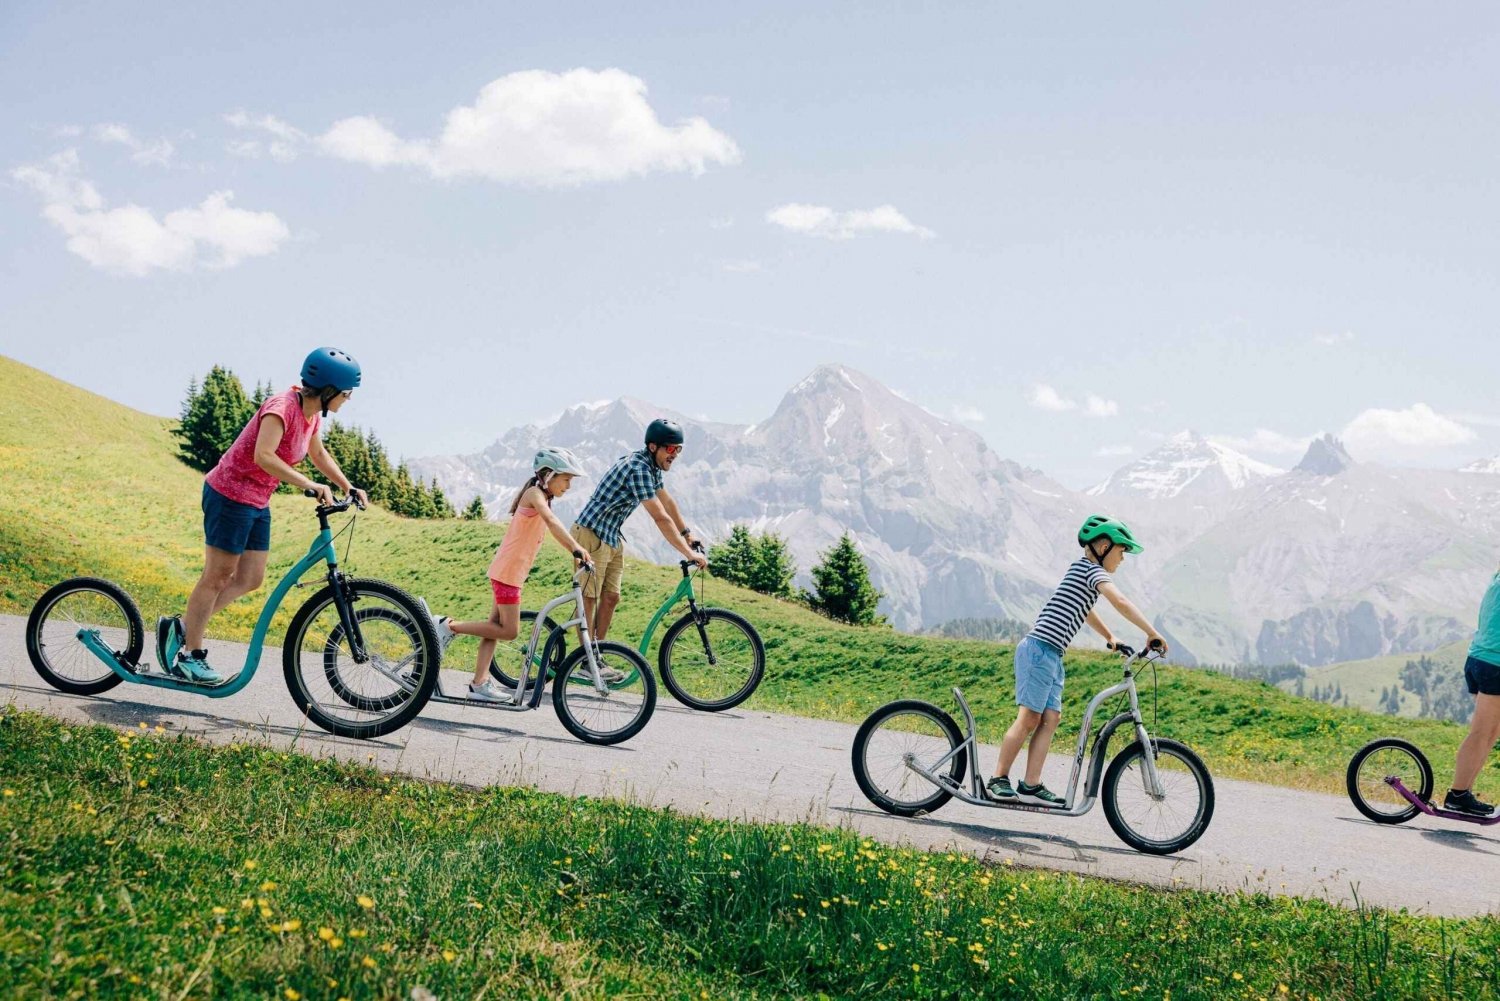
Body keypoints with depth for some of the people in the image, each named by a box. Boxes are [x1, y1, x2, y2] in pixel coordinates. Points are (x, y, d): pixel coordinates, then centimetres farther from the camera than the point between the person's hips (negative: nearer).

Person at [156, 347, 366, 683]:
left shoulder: (312, 414, 4)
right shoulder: (282, 407, -23)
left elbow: (318, 455, 23)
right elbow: (263, 456, -37)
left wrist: (348, 487, 17)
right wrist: (309, 485, -40)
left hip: (257, 503, 9)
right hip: (230, 495, -9)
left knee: (250, 580, 8)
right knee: (218, 577, -1)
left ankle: (181, 627, 19)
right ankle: (188, 655, 11)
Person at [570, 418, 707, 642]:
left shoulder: (652, 466, 5)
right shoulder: (639, 468, -25)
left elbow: (667, 501, 21)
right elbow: (661, 518, -28)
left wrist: (687, 533, 24)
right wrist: (689, 553, -26)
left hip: (612, 537, 10)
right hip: (592, 534, -10)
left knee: (611, 597, 10)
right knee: (589, 598, -5)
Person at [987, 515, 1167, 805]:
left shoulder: (1081, 570, 23)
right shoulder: (1092, 570, -7)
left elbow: (1085, 611, 40)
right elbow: (1120, 602, -23)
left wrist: (1111, 638, 35)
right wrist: (1152, 633, -19)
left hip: (1051, 656, 10)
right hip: (1040, 649, -10)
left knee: (1050, 719, 3)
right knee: (1029, 718, -9)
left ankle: (1031, 786, 0)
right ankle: (998, 779, -3)